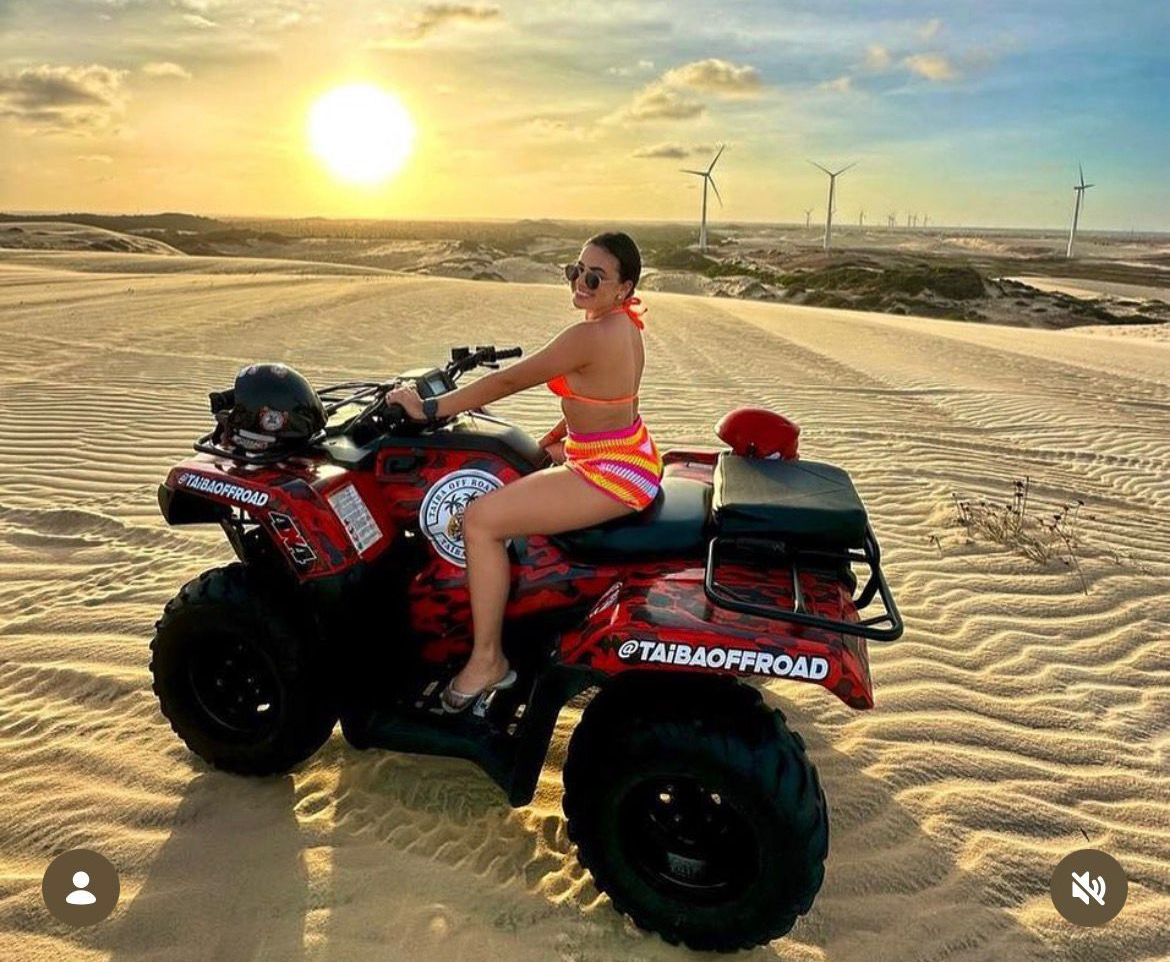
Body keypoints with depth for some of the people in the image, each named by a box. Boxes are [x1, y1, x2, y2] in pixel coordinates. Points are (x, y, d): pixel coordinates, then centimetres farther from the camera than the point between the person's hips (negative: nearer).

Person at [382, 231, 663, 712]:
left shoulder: (589, 336, -23)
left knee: (480, 518, -17)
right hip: (628, 456, 11)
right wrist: (547, 443, 15)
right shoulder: (623, 322, 7)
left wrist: (429, 408, -14)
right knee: (514, 478, 29)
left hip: (612, 473, -11)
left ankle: (488, 658, -7)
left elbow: (508, 381, -21)